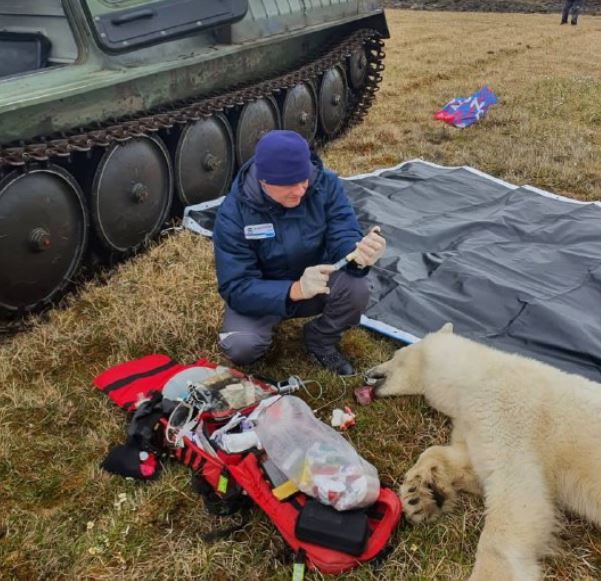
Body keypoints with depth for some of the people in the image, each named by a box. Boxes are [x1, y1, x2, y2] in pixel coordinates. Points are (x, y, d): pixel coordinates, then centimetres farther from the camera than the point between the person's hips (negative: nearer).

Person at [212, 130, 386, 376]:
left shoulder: (326, 184, -18)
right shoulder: (233, 213, -26)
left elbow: (342, 237, -22)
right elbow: (236, 288, -28)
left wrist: (358, 254, -48)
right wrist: (296, 290, -45)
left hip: (316, 284, 3)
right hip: (259, 295, -2)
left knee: (356, 289, -29)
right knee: (241, 345, -31)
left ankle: (320, 341, 4)